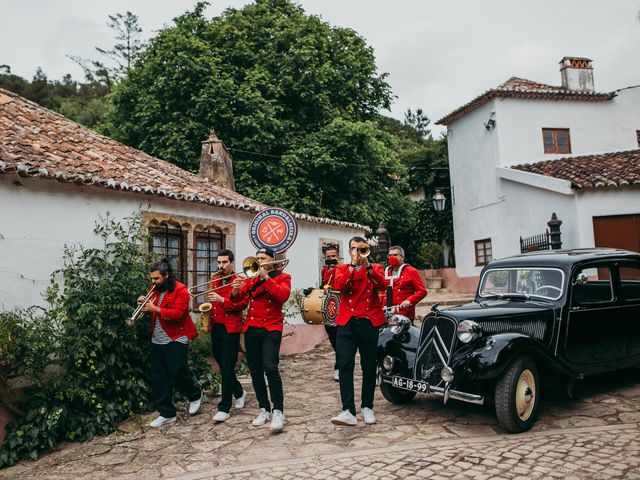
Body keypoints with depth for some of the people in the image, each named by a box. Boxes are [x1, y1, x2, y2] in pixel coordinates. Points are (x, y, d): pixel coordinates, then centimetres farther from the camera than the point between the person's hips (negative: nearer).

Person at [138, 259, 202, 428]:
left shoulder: (180, 290, -10)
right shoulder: (154, 290, 12)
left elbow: (178, 313, -19)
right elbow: (151, 311, 18)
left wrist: (155, 309, -26)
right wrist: (144, 304, -4)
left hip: (175, 339, -7)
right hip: (157, 340, 7)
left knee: (177, 373, -8)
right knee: (158, 377, 7)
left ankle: (195, 395, 21)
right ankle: (167, 413, 17)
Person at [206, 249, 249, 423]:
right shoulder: (214, 280, 13)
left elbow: (242, 304, -16)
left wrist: (222, 299, -25)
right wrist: (209, 309, 5)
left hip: (231, 329, -7)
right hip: (215, 328, 7)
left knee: (227, 368, -5)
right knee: (222, 365, 16)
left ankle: (224, 408, 2)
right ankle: (239, 392, 37)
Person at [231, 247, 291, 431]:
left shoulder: (282, 277, 4)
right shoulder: (252, 277, 13)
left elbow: (283, 296, -16)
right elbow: (237, 298, 2)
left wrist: (266, 278, -18)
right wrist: (236, 290, -20)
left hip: (271, 328, -4)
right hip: (251, 328, 5)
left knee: (270, 367, -19)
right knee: (255, 371, 7)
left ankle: (278, 411, -12)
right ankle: (264, 409, 19)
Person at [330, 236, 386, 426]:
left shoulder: (375, 268, 12)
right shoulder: (342, 268, 13)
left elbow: (381, 285, -10)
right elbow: (339, 285, -9)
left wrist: (367, 264, -17)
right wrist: (353, 264, -11)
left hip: (370, 322, 1)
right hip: (347, 323, 0)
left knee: (369, 366, 7)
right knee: (345, 364, -11)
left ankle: (367, 407, 21)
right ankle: (348, 411, -11)